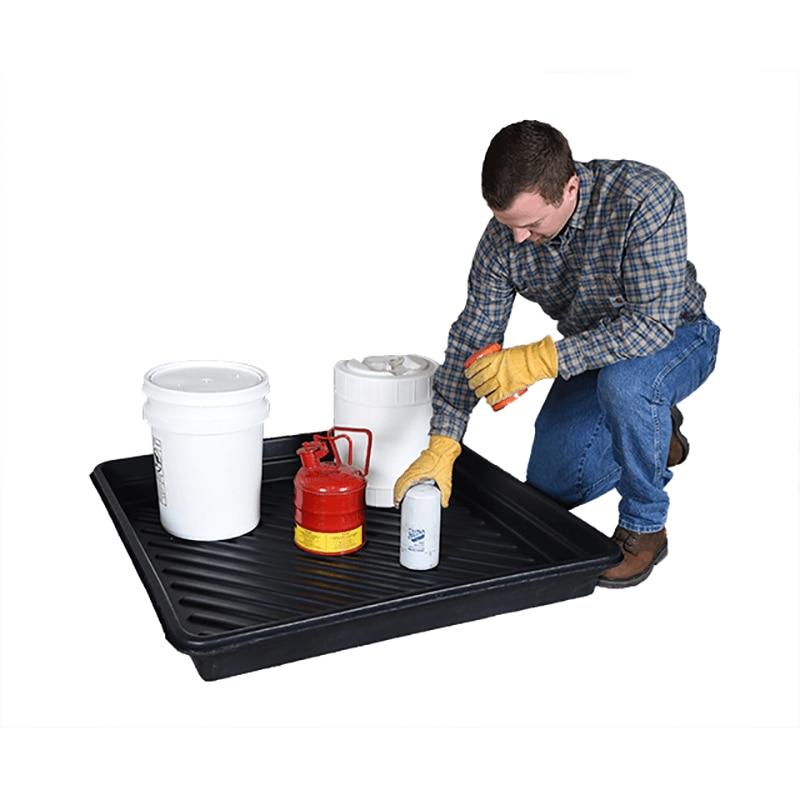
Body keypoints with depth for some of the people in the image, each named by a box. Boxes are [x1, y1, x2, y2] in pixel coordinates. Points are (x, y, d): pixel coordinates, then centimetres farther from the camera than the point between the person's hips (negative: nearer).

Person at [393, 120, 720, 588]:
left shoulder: (647, 198, -35)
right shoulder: (505, 235, -20)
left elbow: (652, 323, -38)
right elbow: (472, 338, -16)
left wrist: (539, 360, -43)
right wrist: (442, 445, -22)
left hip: (676, 337, -5)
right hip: (591, 349, 5)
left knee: (623, 383, -40)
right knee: (549, 487, 3)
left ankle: (645, 528, -14)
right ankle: (655, 433, 29)